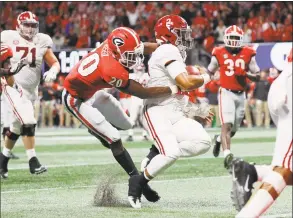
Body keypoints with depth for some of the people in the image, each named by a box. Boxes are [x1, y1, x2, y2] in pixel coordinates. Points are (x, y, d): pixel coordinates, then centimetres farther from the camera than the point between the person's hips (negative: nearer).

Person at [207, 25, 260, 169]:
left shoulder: (248, 54, 4)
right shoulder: (219, 54, 0)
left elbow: (257, 77, 7)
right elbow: (209, 72, 14)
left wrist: (245, 74, -11)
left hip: (241, 95, 4)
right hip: (226, 93, -4)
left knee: (234, 129, 14)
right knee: (227, 125, -20)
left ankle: (218, 140, 45)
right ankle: (227, 155, -28)